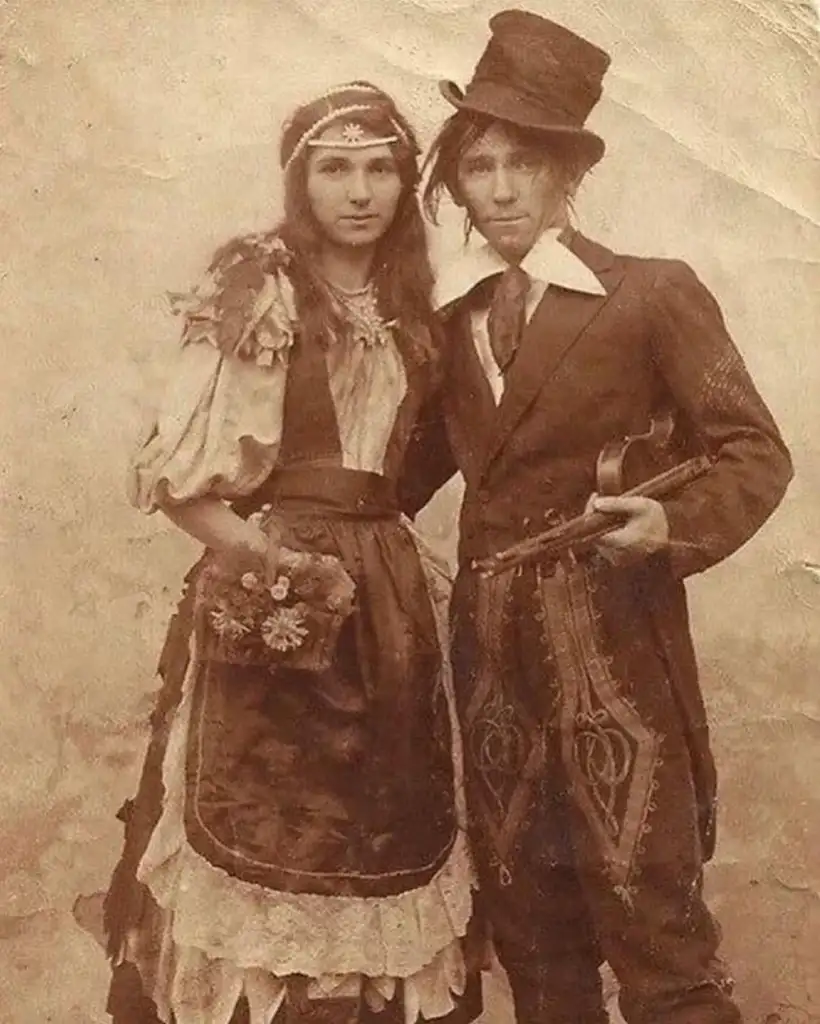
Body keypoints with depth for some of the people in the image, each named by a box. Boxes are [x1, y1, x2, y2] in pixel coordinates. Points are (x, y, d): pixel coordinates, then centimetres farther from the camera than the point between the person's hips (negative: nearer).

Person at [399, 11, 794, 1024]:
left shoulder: (652, 295, -5)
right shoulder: (448, 315, 9)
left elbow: (754, 452, -4)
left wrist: (674, 524, -22)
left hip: (615, 646, -5)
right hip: (490, 645, 5)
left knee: (652, 922, -3)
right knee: (527, 924, 13)